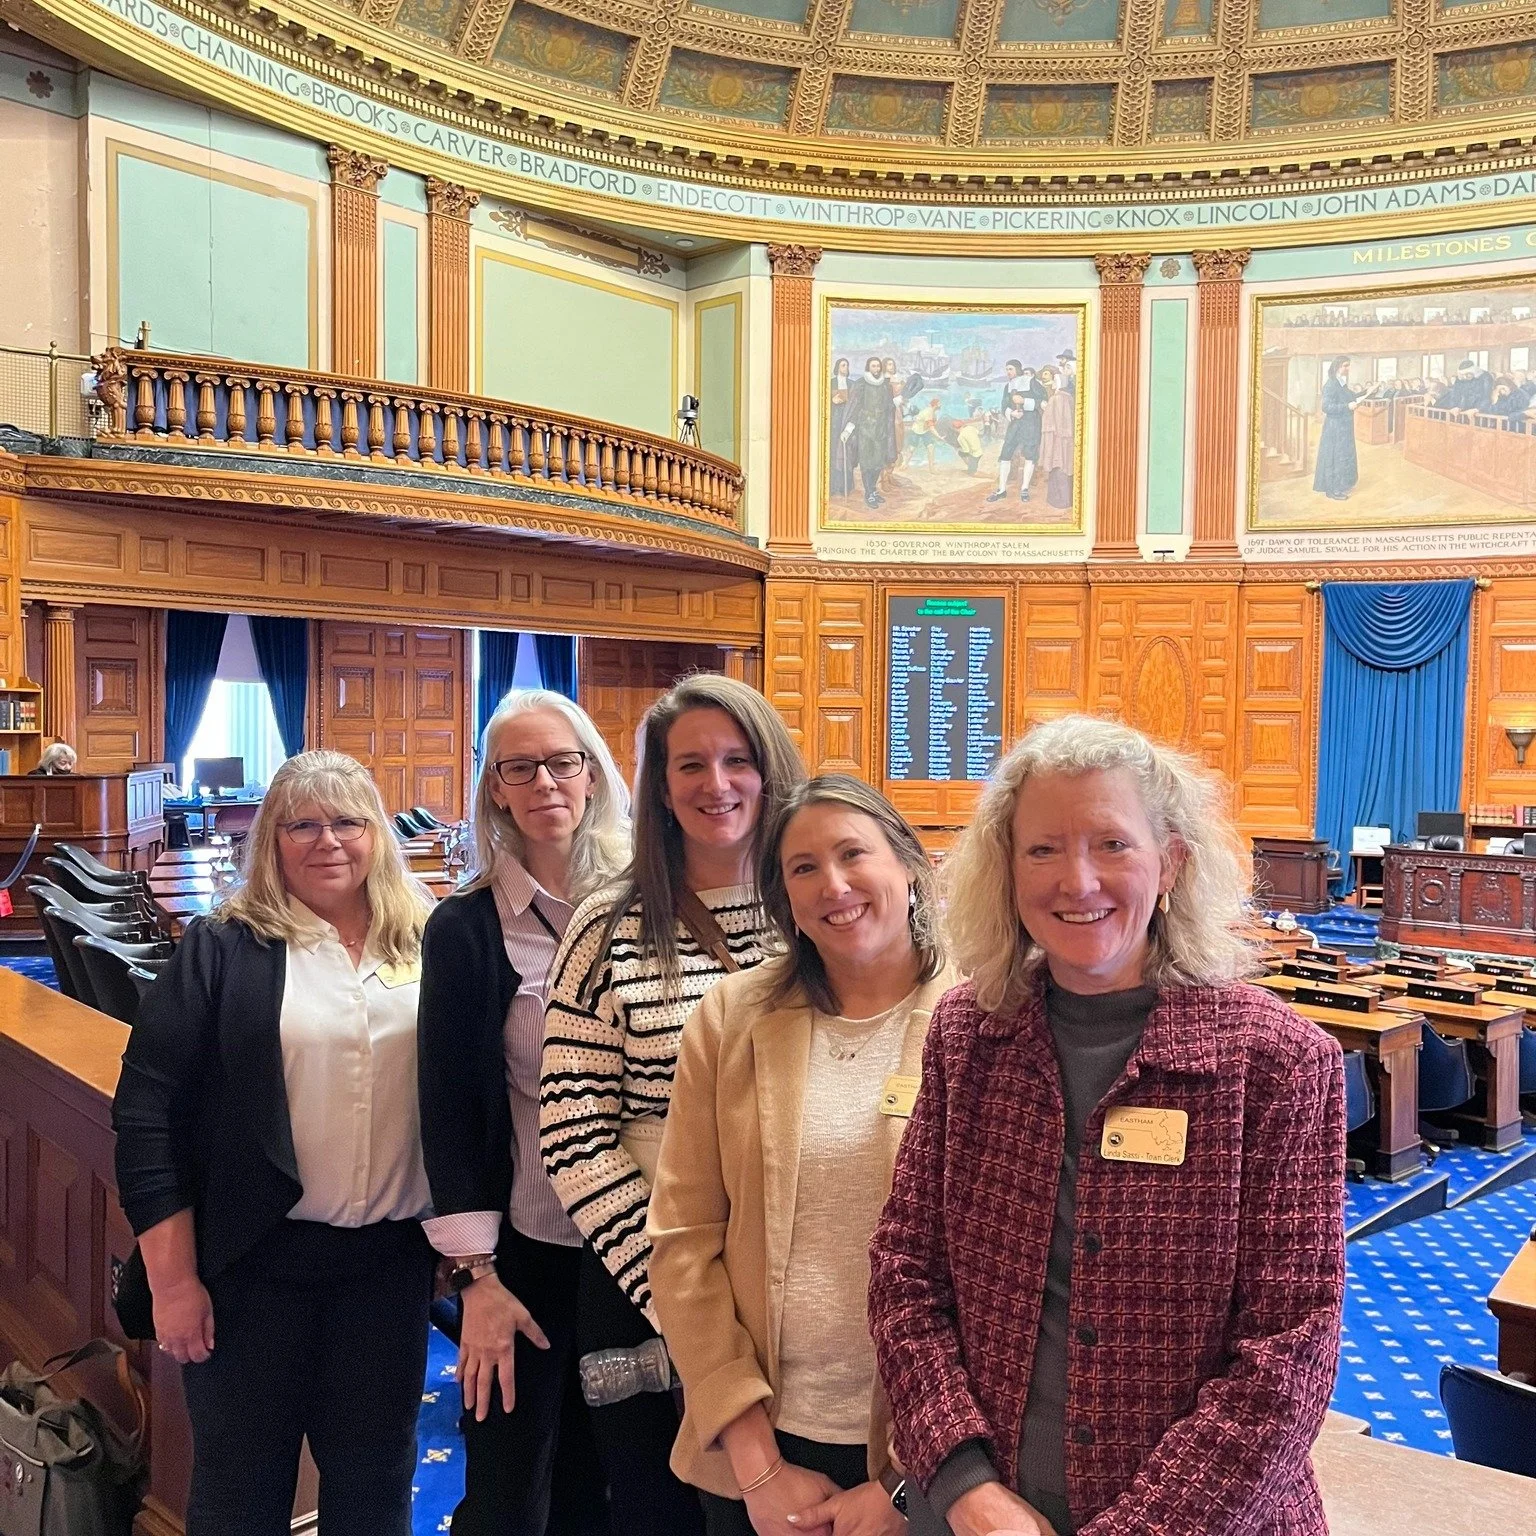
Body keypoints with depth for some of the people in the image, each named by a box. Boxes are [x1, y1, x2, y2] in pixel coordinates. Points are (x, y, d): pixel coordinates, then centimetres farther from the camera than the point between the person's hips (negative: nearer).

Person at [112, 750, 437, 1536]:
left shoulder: (427, 947, 2)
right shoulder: (221, 948, -5)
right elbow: (147, 1110, -7)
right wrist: (173, 1277, -9)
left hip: (393, 1257, 2)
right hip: (253, 1258, -2)